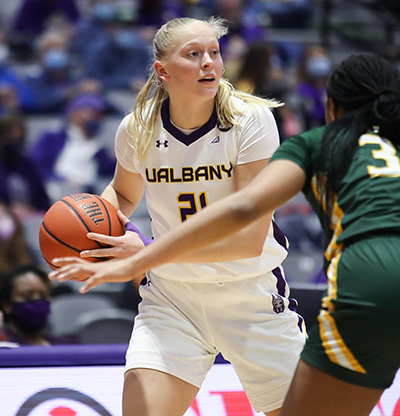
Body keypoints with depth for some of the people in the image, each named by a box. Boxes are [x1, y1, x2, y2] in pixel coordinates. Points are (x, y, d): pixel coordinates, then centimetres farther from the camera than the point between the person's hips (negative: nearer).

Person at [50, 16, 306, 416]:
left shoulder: (251, 120, -17)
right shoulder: (138, 129, -6)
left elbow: (250, 238, -23)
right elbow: (123, 194, 18)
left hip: (252, 295, -1)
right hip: (171, 296, 1)